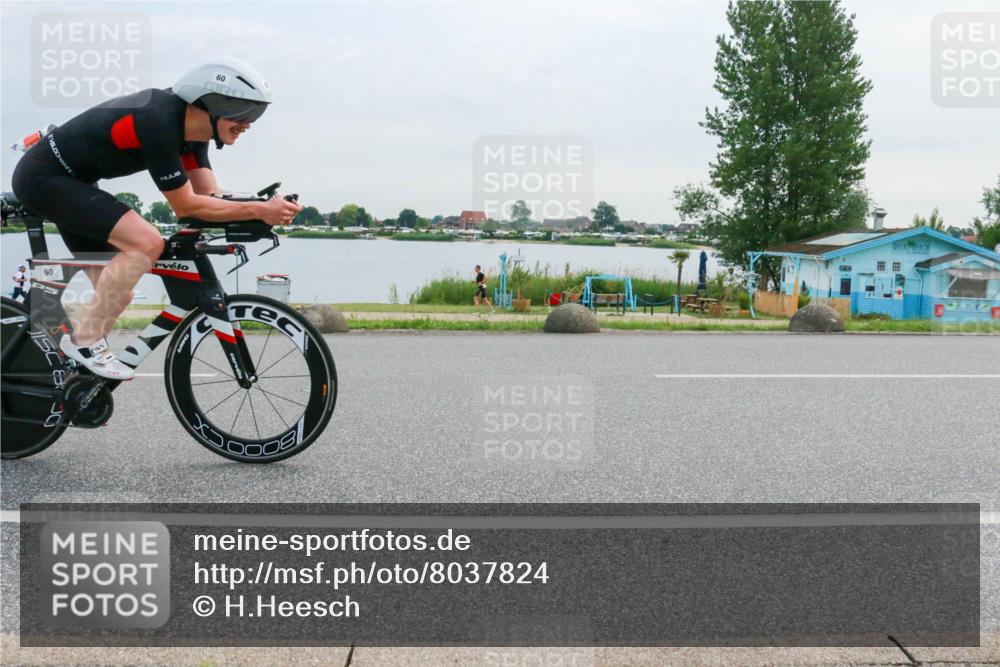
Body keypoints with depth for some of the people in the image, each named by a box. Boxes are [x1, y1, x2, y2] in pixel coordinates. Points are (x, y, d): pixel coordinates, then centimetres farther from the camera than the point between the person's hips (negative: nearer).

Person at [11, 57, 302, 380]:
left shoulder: (189, 123, -1)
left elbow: (210, 196, -2)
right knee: (147, 243, -25)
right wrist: (258, 210, -26)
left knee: (117, 294, 8)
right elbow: (185, 206, -24)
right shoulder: (159, 122, -29)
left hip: (70, 181, 10)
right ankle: (84, 339, -13)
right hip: (43, 177, -10)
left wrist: (266, 209, -16)